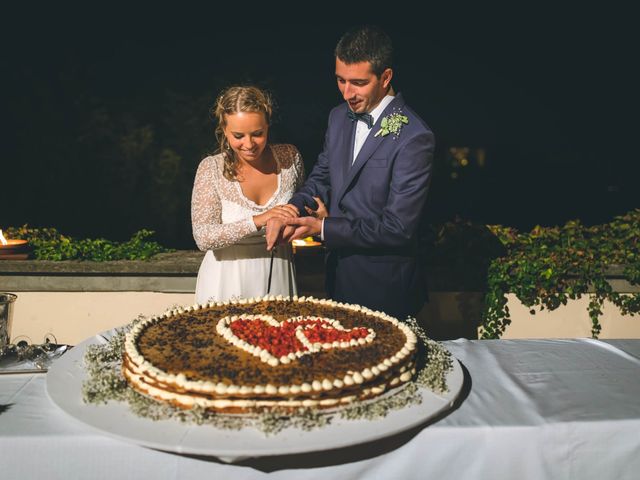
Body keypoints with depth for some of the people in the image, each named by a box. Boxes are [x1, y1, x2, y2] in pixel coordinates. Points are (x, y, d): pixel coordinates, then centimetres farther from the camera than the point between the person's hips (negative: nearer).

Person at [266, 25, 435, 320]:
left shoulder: (414, 138, -22)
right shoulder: (339, 117, 2)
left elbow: (398, 229, -23)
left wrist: (323, 228, -20)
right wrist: (291, 210, -10)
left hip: (383, 288, -7)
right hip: (338, 275, 7)